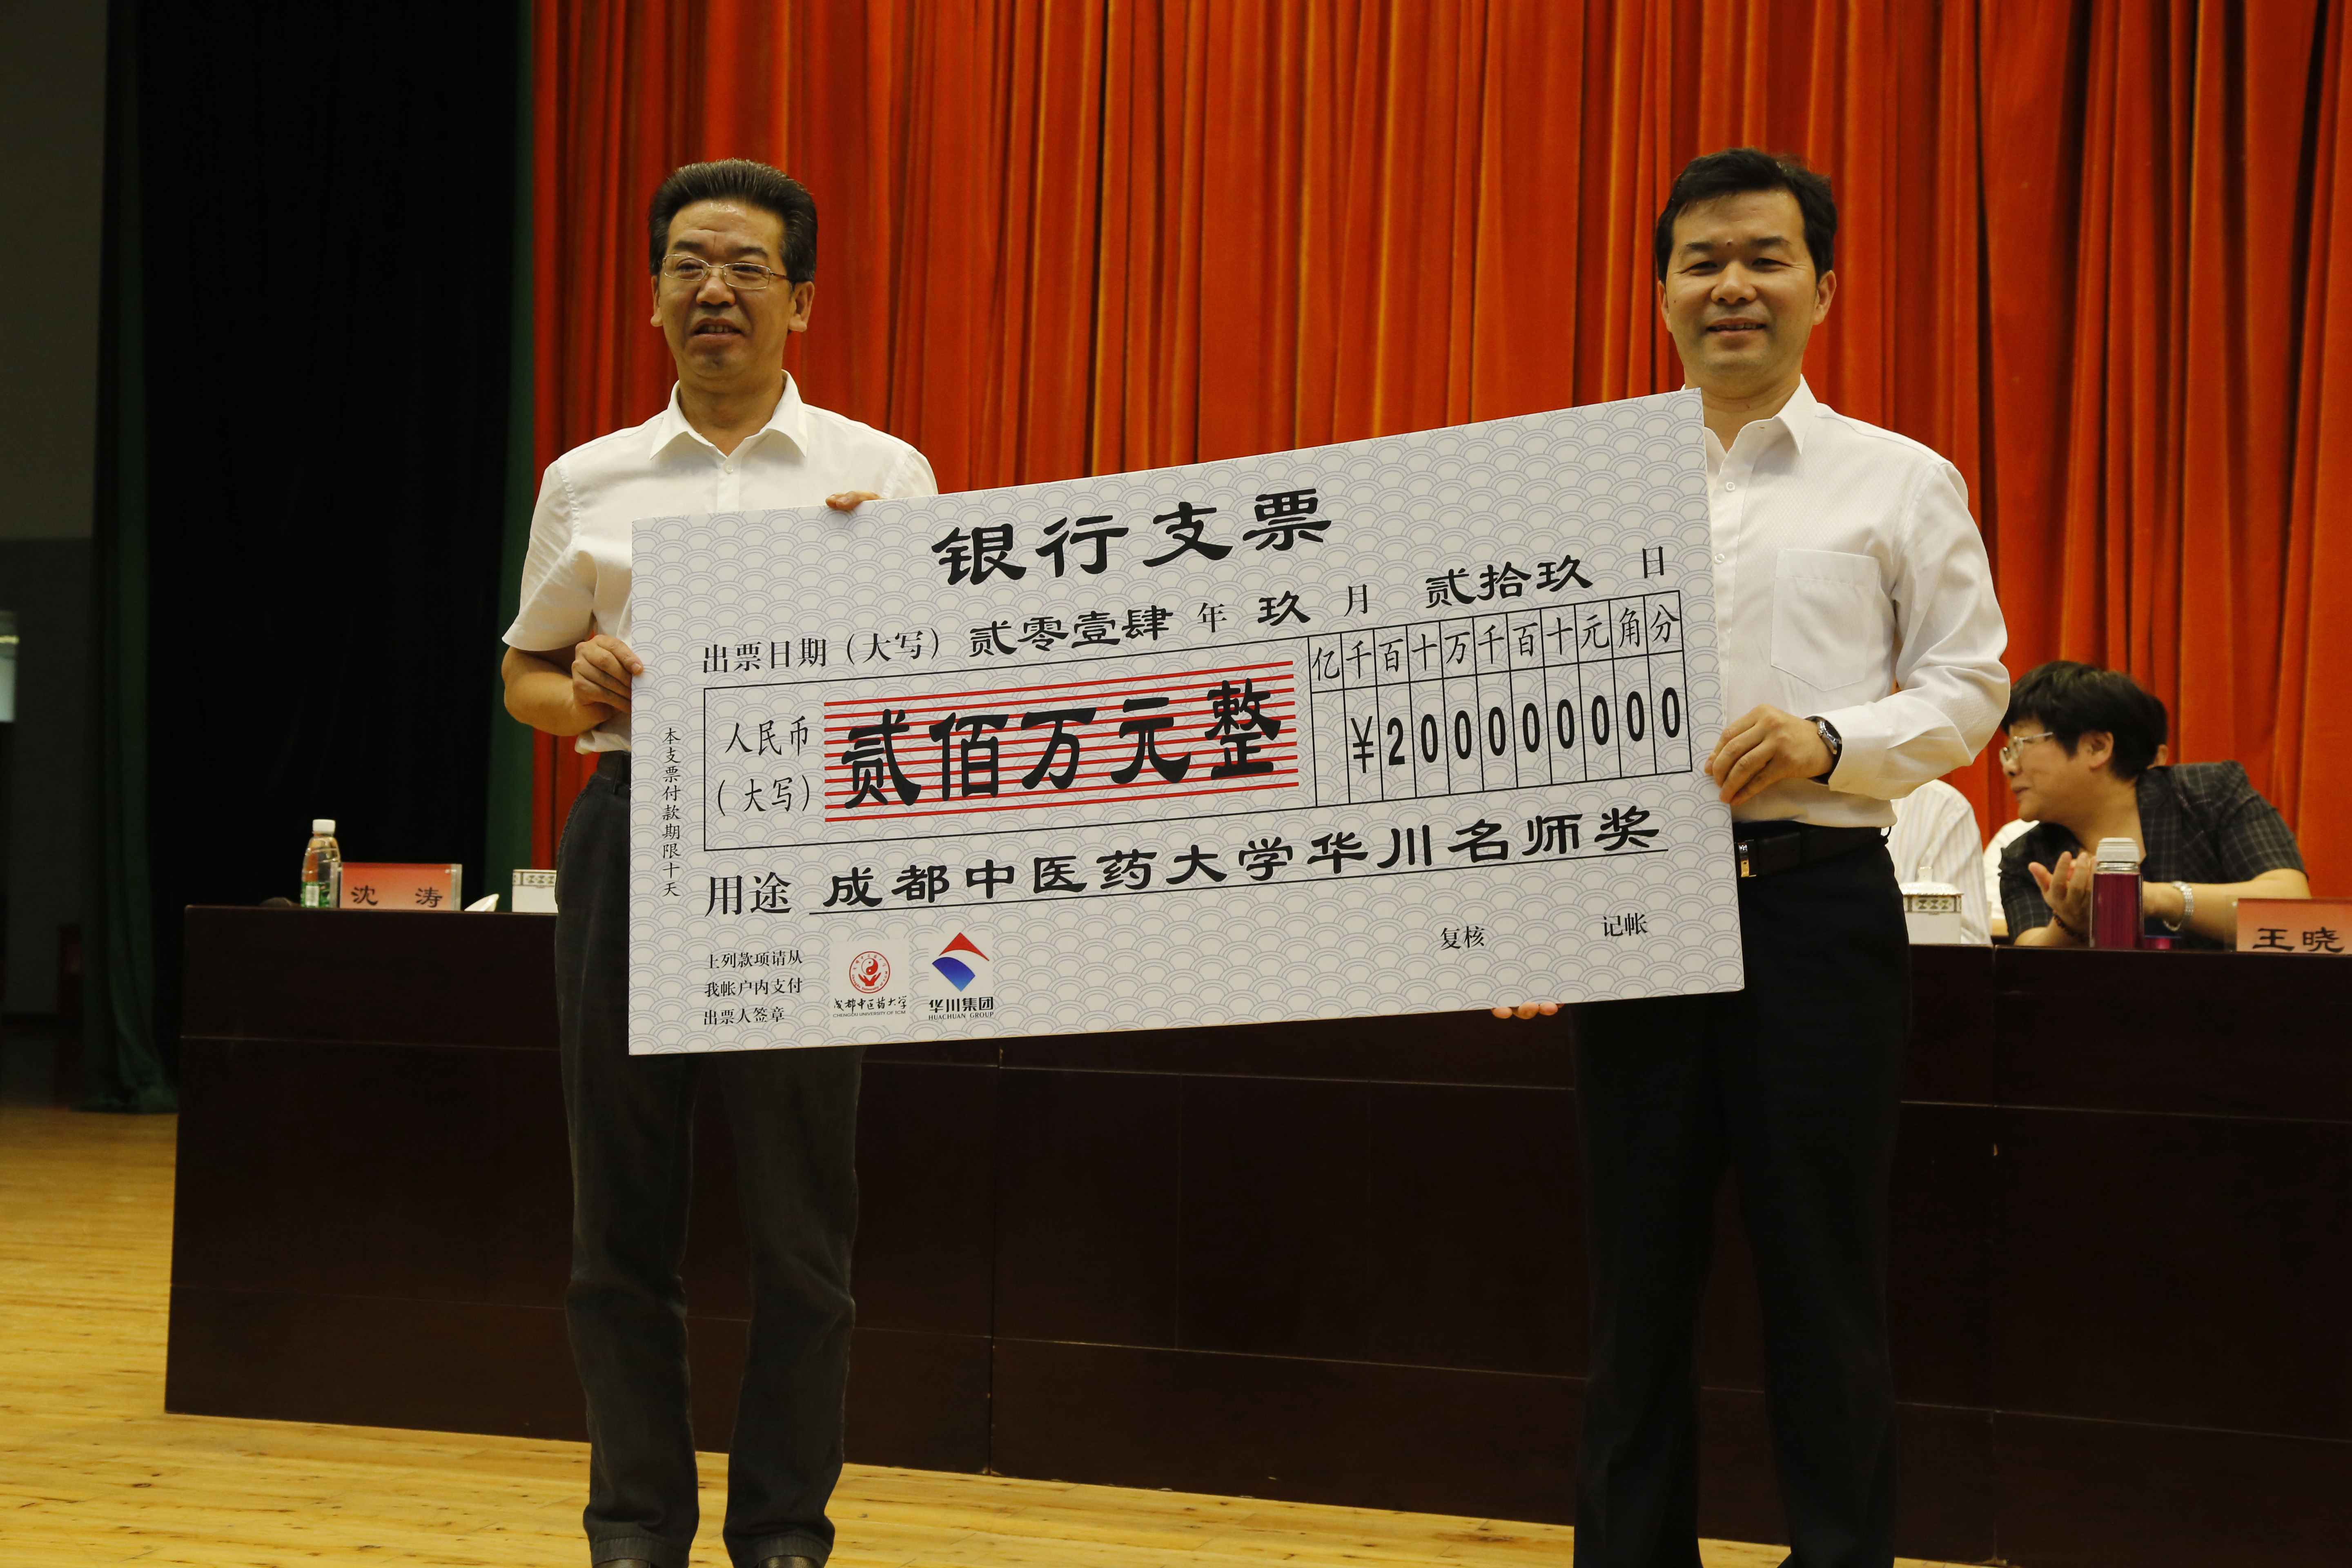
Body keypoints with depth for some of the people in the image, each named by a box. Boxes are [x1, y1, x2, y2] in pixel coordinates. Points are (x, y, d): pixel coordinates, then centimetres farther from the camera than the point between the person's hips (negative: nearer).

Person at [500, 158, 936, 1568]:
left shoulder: (884, 477, 7)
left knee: (802, 1212, 1)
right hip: (632, 832, 2)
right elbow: (524, 676, 19)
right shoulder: (589, 484, 12)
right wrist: (581, 689, -4)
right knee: (626, 1202, 5)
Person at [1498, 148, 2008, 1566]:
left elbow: (1968, 684, 2)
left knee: (1825, 1270, 2)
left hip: (1818, 897, -2)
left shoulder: (1902, 484, 5)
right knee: (1641, 1267, 9)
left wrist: (1829, 741, -16)